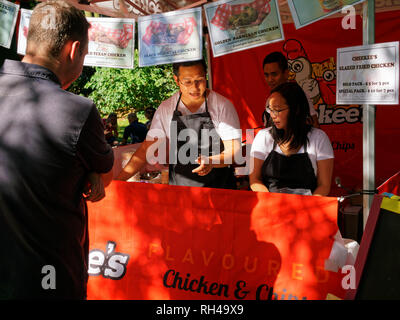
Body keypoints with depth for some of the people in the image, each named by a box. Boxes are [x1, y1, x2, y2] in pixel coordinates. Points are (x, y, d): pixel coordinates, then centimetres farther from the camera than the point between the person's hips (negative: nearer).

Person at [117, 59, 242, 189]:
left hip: (218, 188, -2)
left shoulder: (223, 105, -3)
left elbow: (233, 150, -5)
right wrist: (120, 178, -1)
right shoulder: (165, 109, 5)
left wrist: (211, 162, -26)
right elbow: (147, 149, 8)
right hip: (178, 189, 3)